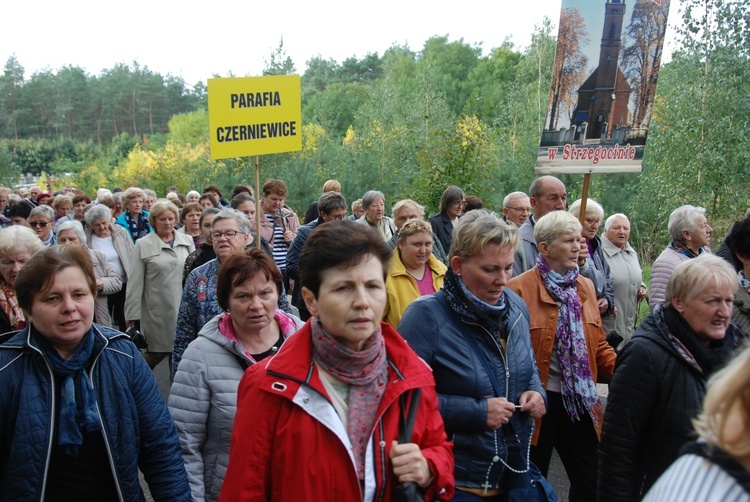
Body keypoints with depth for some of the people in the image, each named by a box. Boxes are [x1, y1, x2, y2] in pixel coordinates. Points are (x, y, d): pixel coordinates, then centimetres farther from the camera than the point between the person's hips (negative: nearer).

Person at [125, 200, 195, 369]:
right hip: (158, 310, -2)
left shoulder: (187, 242, 8)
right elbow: (135, 282, 0)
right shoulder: (143, 245, 2)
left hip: (184, 309, 2)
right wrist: (132, 313, -3)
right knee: (156, 353, 4)